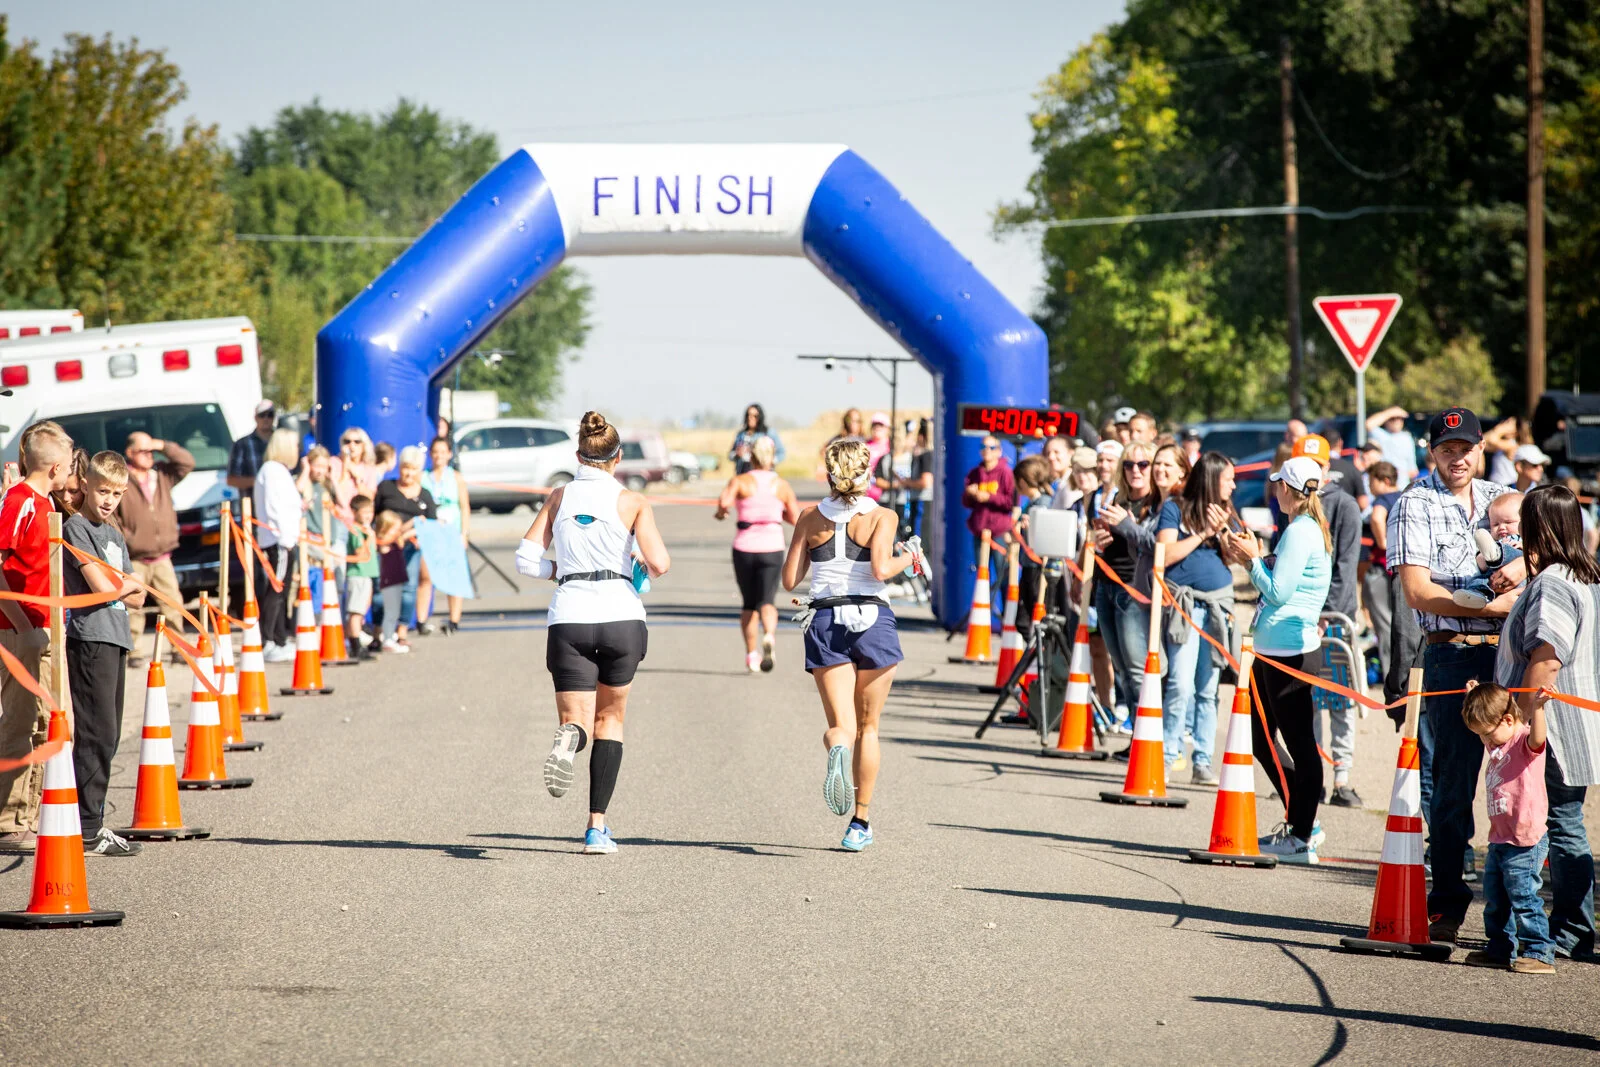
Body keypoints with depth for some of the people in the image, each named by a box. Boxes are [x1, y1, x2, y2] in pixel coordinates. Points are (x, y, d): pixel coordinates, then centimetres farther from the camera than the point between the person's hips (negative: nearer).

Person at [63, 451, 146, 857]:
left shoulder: (115, 535, 20)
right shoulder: (76, 528, -7)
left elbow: (136, 598, 15)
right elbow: (101, 587, -15)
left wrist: (117, 588, -4)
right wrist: (130, 586, 4)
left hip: (114, 640, 9)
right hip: (90, 638, -9)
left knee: (107, 735, 10)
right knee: (97, 733, -11)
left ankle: (93, 823, 16)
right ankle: (87, 831, -10)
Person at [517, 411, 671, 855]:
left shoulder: (560, 497, 7)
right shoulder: (631, 502, -1)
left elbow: (527, 560, 5)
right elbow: (659, 563, -11)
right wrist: (646, 569, 12)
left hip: (569, 618, 1)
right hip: (621, 616, -1)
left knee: (578, 719, 2)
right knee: (610, 718, 17)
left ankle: (569, 738, -39)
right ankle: (597, 827, 11)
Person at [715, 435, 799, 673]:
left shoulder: (740, 481, -3)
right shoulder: (782, 485, 4)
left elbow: (724, 501, -21)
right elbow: (796, 518, 7)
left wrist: (722, 511, 1)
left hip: (744, 548, 0)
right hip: (772, 548, 0)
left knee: (749, 604, 14)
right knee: (767, 600, -4)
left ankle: (752, 654, 15)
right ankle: (769, 635, -35)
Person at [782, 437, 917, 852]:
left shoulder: (810, 518, 6)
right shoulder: (881, 517, -4)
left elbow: (789, 580, 6)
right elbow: (881, 569, -18)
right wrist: (907, 559, 2)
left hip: (825, 622, 1)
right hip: (872, 619, -1)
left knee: (842, 725, 1)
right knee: (868, 727, 13)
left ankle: (837, 748, -38)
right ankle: (860, 823, 13)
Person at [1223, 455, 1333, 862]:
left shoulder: (1300, 532, -14)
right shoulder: (1311, 529, 16)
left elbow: (1278, 591, -18)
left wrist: (1253, 558, -6)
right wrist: (1254, 560, 15)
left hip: (1288, 650, -11)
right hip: (1274, 649, 11)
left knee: (1299, 744, -5)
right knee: (1261, 740, 16)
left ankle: (1303, 836, -2)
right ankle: (1300, 822, 22)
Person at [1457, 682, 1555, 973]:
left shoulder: (1526, 742, -11)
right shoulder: (1495, 744, 16)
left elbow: (1537, 739, -36)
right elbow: (1481, 720, 37)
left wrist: (1537, 708, -50)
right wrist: (1475, 696, 30)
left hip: (1525, 842, -10)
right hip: (1500, 839, 10)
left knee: (1524, 899, -10)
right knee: (1495, 899, 16)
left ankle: (1540, 954, -6)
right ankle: (1501, 950, 27)